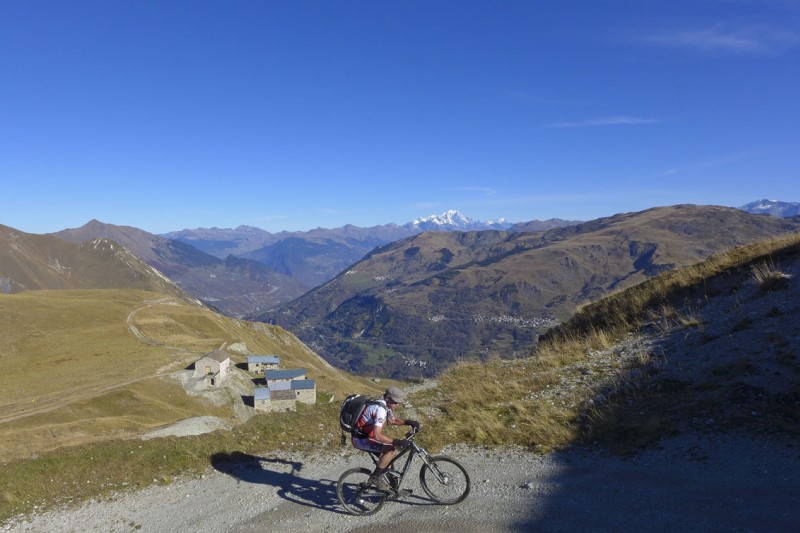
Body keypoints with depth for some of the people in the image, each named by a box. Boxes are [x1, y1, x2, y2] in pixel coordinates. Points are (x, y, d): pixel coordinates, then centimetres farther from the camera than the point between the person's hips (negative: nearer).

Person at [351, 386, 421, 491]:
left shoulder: (385, 406, 3)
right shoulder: (380, 409, -27)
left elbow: (393, 420, 21)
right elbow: (377, 436, -34)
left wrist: (409, 422, 4)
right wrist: (397, 442, -33)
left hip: (367, 436, 10)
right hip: (361, 439, -10)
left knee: (394, 450, 9)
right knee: (391, 449, -22)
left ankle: (380, 475, 20)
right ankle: (375, 477, -10)